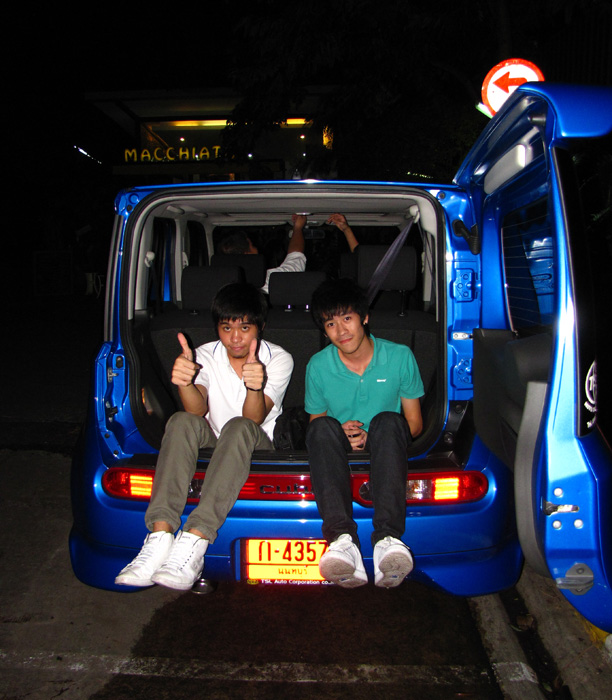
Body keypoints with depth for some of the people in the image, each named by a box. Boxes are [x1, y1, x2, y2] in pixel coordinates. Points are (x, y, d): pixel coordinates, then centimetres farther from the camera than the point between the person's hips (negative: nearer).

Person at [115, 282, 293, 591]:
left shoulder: (279, 359, -7)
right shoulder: (205, 355, -1)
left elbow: (254, 419, -21)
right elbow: (198, 410, -20)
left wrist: (255, 387, -43)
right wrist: (185, 383, -43)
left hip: (257, 447, -2)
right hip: (213, 443, 2)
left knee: (238, 427, -36)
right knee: (182, 421, -30)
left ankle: (194, 540, -47)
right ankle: (161, 534, -41)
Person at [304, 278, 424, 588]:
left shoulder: (400, 357, -4)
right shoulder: (318, 365, -2)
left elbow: (414, 423, 1)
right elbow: (316, 423, 9)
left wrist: (370, 437, -17)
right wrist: (342, 435, -15)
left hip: (383, 447, -1)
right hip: (339, 450, 1)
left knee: (388, 421, -33)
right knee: (323, 427, -32)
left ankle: (387, 537, -47)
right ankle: (342, 537, -47)